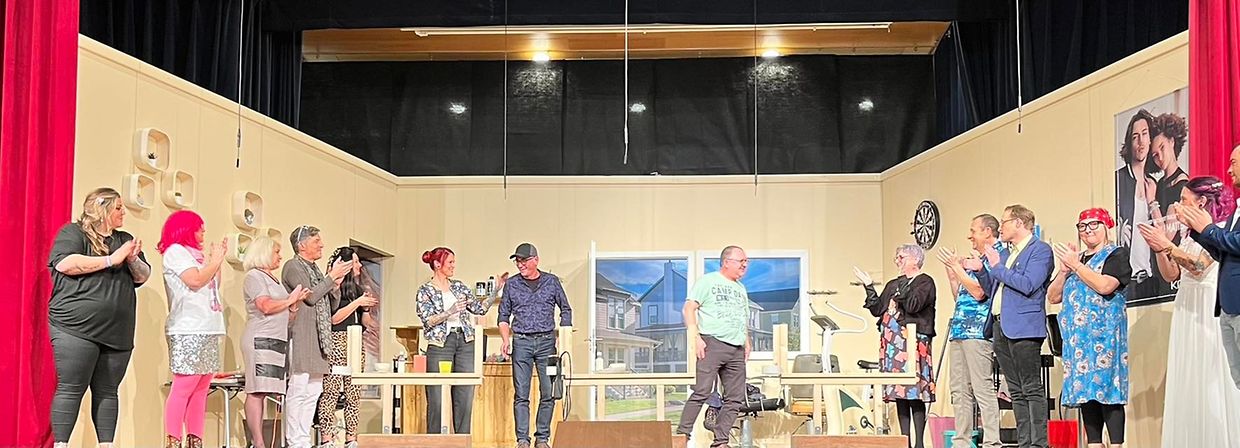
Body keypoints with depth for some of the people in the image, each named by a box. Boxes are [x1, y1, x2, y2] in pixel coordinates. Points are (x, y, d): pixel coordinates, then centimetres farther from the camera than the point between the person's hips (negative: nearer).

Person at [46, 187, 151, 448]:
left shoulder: (124, 239, 20)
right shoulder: (73, 233, 1)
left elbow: (143, 277, 19)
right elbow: (65, 263, -17)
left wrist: (133, 260, -3)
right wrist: (111, 259, -13)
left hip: (117, 333, 6)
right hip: (77, 329, -6)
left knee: (107, 391, 5)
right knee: (71, 389, -7)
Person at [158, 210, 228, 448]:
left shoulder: (195, 253, 23)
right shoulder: (175, 251, -2)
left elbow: (213, 285, 25)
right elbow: (196, 280, -14)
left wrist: (218, 259, 18)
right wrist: (215, 260, -1)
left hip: (207, 330, 9)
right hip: (188, 331, -9)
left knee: (201, 389, 4)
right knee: (183, 388, -13)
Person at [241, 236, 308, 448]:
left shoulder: (273, 279, 24)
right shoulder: (254, 276, -1)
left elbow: (287, 315, 24)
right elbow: (266, 306, -15)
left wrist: (296, 301, 6)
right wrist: (290, 300, -3)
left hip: (276, 340, 9)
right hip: (260, 340, -9)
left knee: (262, 391, 4)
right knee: (256, 391, -11)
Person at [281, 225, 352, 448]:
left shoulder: (314, 269, 22)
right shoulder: (293, 266, -4)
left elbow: (331, 306, 23)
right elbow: (310, 296, -15)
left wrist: (335, 286, 6)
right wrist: (332, 277, -6)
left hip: (317, 341, 9)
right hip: (300, 338, -9)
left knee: (313, 391, 8)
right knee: (298, 390, -10)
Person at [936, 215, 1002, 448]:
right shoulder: (974, 259, 21)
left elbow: (979, 292, -16)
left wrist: (956, 267, -7)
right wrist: (951, 271, 18)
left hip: (978, 331, -9)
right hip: (959, 330, 9)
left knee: (983, 389, -10)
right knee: (959, 390, 8)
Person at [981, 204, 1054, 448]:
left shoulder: (1040, 250, -4)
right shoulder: (1004, 253, 22)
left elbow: (1028, 285, -18)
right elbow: (992, 289, 25)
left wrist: (997, 267, -10)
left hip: (1023, 327, -9)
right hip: (1001, 327, 9)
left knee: (1032, 389, -8)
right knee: (1016, 391, 9)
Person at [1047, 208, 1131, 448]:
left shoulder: (1116, 255, 2)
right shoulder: (1075, 259, 20)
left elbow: (1105, 286, -17)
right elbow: (1053, 297, 13)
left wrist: (1076, 265, -11)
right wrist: (1064, 270, -1)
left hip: (1103, 335, -6)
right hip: (1078, 336, 6)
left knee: (1106, 386, -13)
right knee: (1084, 389, 3)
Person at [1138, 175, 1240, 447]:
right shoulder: (1187, 233, 16)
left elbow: (1200, 266, -19)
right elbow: (1171, 275, 13)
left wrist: (1167, 246, -24)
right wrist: (1160, 248, 1)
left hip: (1210, 311, -8)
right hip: (1188, 310, 8)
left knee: (1212, 380, -7)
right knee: (1188, 384, 5)